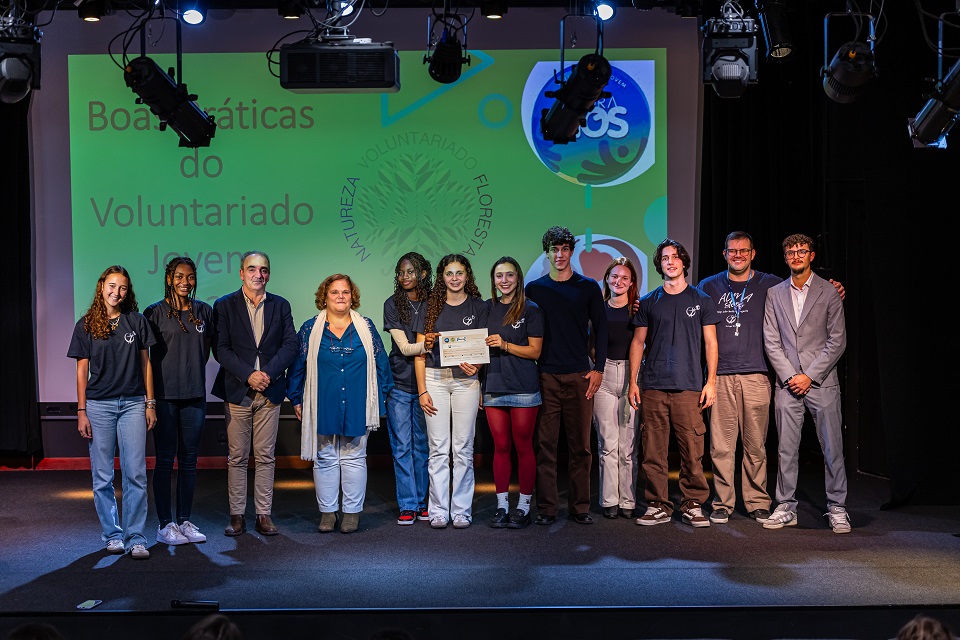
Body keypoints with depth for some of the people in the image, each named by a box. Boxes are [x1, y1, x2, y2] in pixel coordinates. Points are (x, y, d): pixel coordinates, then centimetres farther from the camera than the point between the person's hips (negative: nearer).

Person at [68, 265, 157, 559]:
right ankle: (112, 534, 17)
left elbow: (145, 364, 9)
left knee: (135, 474, -4)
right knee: (102, 476, 4)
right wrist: (81, 411, 0)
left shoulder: (136, 322, 6)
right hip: (99, 405, 0)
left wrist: (150, 403, 5)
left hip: (133, 403, 0)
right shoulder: (86, 325, 4)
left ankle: (135, 538, 1)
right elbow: (82, 371, 5)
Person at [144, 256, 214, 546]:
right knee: (165, 460, 1)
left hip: (194, 395, 4)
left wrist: (192, 372, 10)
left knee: (189, 460, 9)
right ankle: (165, 524, 10)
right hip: (164, 395, -3)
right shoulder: (154, 312, -2)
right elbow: (144, 355, 0)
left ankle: (185, 521, 18)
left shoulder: (204, 311, 8)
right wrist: (149, 395, -3)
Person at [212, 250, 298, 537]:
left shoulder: (280, 306, 9)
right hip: (237, 392, -1)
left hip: (270, 392, 2)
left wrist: (268, 373, -12)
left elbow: (290, 345, 2)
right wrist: (248, 374, -14)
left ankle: (264, 515, 12)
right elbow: (221, 349, -4)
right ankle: (237, 516, 11)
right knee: (237, 458, 3)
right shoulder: (224, 305, 3)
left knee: (265, 457, 5)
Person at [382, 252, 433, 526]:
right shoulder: (392, 304, 0)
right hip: (399, 384, -1)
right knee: (402, 446, 0)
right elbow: (404, 347, -7)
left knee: (422, 445, 7)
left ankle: (422, 502, 17)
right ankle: (407, 505, 7)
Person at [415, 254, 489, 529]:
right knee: (438, 449, 2)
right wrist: (422, 390, -2)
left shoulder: (478, 307, 6)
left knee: (463, 449, 2)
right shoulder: (431, 306, 7)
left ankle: (462, 511, 9)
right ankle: (438, 511, 8)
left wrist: (475, 364, -16)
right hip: (435, 379, 1)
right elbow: (420, 351, 5)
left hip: (466, 380, 0)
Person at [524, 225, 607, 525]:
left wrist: (598, 368, 0)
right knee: (546, 444, 0)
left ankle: (580, 506, 13)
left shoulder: (588, 287, 7)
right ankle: (546, 508, 7)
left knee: (580, 444, 3)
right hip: (545, 376, 0)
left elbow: (600, 329, 8)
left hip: (580, 376, 0)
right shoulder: (534, 289, 9)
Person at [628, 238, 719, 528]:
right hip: (653, 387, 1)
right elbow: (638, 342, 12)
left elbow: (710, 342, 7)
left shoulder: (701, 300, 10)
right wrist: (633, 381, 4)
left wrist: (711, 381, -2)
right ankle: (657, 506, 8)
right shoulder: (648, 302, 12)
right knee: (653, 450, 0)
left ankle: (693, 505, 6)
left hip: (689, 387, -1)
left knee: (692, 450, -4)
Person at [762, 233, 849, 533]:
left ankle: (837, 508, 10)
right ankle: (786, 508, 12)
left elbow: (837, 340, -1)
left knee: (832, 448, 0)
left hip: (821, 381, -2)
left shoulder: (829, 292, 3)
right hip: (787, 382, 2)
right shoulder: (774, 294, 10)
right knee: (786, 449, 4)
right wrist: (790, 376, -5)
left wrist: (810, 375, -8)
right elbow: (771, 341, 6)